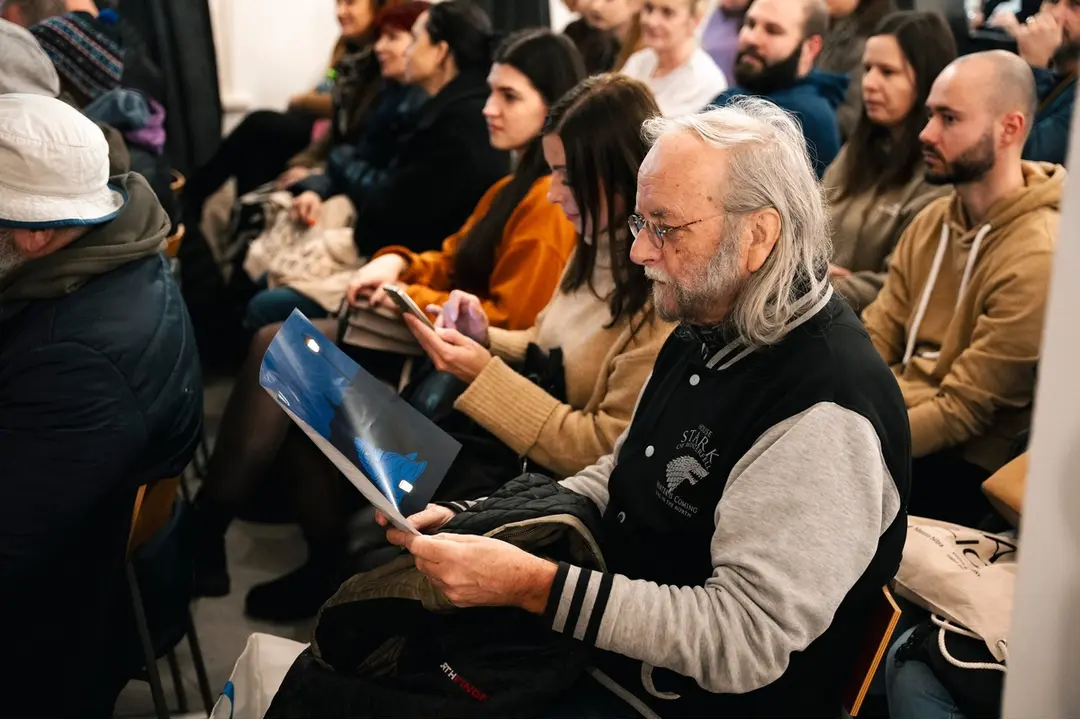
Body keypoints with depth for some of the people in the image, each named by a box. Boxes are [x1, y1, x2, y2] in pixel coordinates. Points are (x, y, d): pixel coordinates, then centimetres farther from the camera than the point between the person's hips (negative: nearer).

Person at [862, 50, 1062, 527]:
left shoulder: (1037, 257, -19)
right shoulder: (933, 220, 9)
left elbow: (961, 411, -20)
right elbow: (874, 340, 6)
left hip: (961, 467, -7)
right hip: (894, 424, 7)